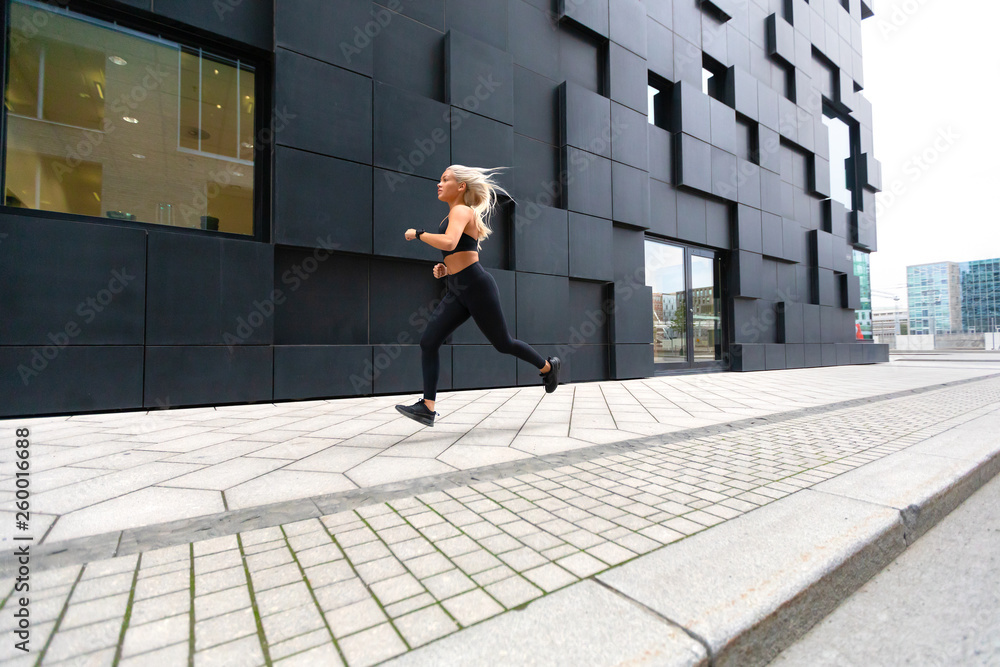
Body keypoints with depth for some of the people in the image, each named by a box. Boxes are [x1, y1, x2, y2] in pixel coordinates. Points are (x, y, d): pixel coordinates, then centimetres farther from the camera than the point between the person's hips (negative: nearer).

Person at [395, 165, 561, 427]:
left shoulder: (461, 211, -10)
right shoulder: (455, 216, 18)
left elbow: (448, 243, -30)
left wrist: (417, 233, -16)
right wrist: (445, 269, 11)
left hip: (477, 287, -9)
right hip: (457, 291, 9)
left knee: (503, 343, 5)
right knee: (428, 342, -4)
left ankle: (547, 366, 30)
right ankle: (427, 408, -1)